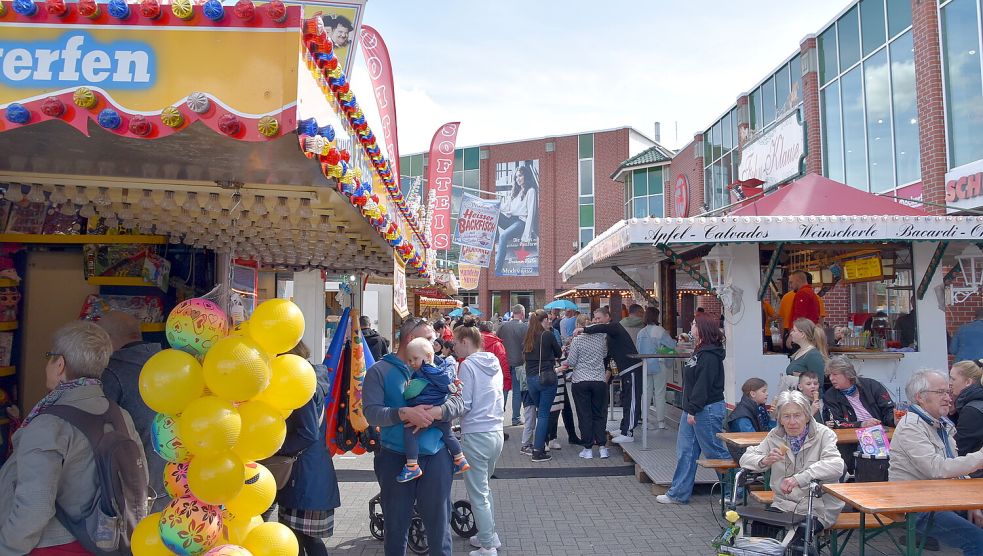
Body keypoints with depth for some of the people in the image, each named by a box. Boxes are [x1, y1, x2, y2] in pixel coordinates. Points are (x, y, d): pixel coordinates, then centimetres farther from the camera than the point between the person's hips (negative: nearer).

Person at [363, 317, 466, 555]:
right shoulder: (380, 371, -2)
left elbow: (459, 402, -1)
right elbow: (371, 413, -13)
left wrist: (436, 413, -19)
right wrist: (404, 413, -25)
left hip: (436, 456, 2)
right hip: (396, 457, -2)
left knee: (439, 521, 11)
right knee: (396, 524, 12)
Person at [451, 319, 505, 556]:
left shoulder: (468, 365, -12)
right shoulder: (494, 362, 9)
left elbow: (464, 405, -14)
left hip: (476, 436, -8)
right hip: (497, 432, 8)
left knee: (478, 495, 4)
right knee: (485, 488, 22)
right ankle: (490, 535, 32)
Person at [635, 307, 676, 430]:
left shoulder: (641, 332, 3)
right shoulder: (660, 331, -12)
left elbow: (638, 349, 8)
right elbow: (672, 345, -11)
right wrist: (670, 337, 9)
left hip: (645, 366, 4)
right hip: (659, 366, -4)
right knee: (660, 394, 3)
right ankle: (661, 422, 8)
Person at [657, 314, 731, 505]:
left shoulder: (710, 355, -18)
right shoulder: (700, 352, 15)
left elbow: (703, 385, -23)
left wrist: (693, 410, -23)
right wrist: (690, 409, 15)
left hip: (707, 410, -11)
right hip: (693, 410, 11)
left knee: (715, 452, 0)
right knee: (685, 452, 12)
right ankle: (679, 494, 19)